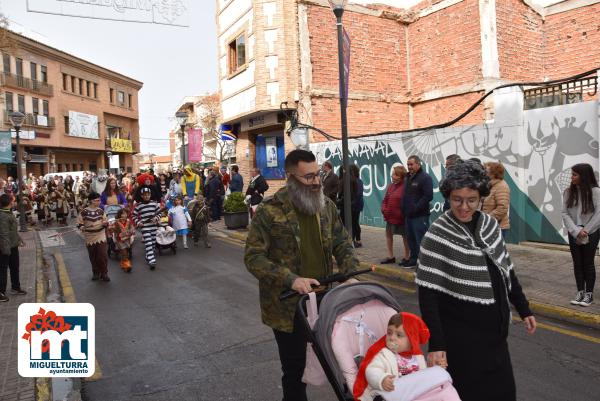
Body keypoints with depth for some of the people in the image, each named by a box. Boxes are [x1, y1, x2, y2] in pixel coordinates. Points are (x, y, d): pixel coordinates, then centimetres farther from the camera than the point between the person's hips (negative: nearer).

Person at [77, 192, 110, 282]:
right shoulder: (84, 212, -7)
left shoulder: (101, 211, 1)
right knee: (93, 257, 10)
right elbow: (79, 223, -2)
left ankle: (104, 274, 9)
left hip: (101, 237, 1)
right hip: (90, 238, -1)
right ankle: (96, 273, 27)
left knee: (103, 256, -4)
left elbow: (106, 222, 8)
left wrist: (105, 223, -15)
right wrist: (82, 227, -23)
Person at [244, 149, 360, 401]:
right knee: (294, 368, 11)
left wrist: (350, 275, -11)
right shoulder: (269, 212, -15)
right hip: (287, 305, -4)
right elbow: (253, 257, -16)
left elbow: (343, 243, 7)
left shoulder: (326, 205, 1)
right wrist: (290, 280, -26)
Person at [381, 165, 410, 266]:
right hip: (390, 216, 9)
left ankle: (407, 257, 21)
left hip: (401, 217, -8)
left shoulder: (405, 187, -18)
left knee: (405, 236, 8)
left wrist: (402, 214, -20)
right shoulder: (391, 186, 7)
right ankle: (390, 256, 28)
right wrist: (384, 209, -3)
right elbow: (385, 200, 12)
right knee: (388, 234, 15)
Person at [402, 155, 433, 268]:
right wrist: (404, 209, 11)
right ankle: (413, 259, 26)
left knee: (420, 240, -6)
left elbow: (428, 196, -18)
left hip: (420, 216, -8)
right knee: (411, 239, 15)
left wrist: (415, 208, -19)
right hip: (408, 215, 8)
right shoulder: (408, 178, 18)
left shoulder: (425, 177, -9)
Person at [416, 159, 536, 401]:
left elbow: (506, 271, 13)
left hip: (495, 331, 6)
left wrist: (523, 309, 15)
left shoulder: (490, 225, -1)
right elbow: (427, 295, -19)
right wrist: (436, 345, -22)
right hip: (461, 337, -6)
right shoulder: (437, 236, -19)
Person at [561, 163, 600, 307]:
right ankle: (580, 292, 20)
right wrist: (576, 231, -14)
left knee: (588, 263, 5)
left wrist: (585, 231, -15)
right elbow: (565, 214, -4)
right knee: (577, 263, 9)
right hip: (574, 233, 3)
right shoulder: (568, 192, -2)